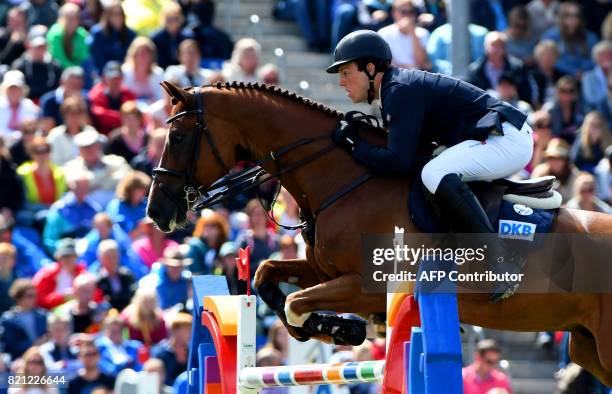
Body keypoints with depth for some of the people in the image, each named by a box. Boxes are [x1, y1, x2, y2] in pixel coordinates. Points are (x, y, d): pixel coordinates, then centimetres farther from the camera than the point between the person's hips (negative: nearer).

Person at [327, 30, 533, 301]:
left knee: (436, 175, -30)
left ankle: (502, 258, -29)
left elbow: (398, 162, -22)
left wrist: (353, 145, -10)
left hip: (509, 139, -11)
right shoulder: (396, 88, 16)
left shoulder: (400, 91, -16)